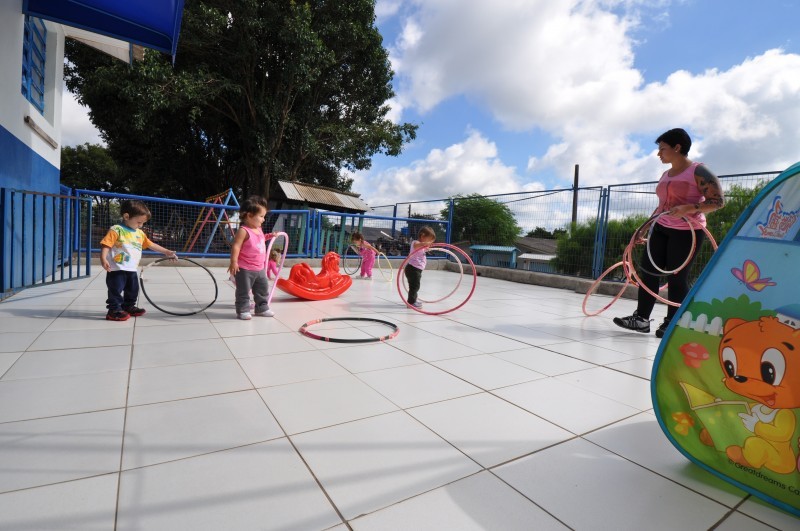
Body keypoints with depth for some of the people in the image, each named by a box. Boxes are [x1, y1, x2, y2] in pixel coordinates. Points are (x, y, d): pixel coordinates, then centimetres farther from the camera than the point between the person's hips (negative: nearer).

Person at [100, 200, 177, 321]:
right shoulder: (116, 230, -11)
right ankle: (114, 310, 5)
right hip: (117, 269, -7)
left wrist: (167, 252, 18)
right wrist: (103, 259, -29)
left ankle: (128, 307, 32)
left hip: (132, 270, 8)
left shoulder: (140, 233, 11)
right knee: (116, 290, -2)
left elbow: (151, 245, 20)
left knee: (133, 291, 17)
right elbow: (106, 245, -16)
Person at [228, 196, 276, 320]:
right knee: (243, 291, 2)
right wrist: (234, 262, -27)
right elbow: (236, 246, -22)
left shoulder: (258, 229, 10)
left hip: (260, 268, 9)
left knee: (263, 290, 16)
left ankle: (262, 308, 30)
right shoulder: (243, 230, -17)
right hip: (245, 269, -9)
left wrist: (270, 235, 21)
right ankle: (242, 311, 13)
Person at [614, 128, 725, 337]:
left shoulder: (698, 171, -9)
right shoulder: (666, 174, 14)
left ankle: (672, 324, 11)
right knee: (648, 271, 2)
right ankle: (641, 318, 9)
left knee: (677, 278, -2)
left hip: (687, 232, -7)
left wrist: (689, 208, -27)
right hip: (661, 229, 7)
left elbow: (718, 201, -13)